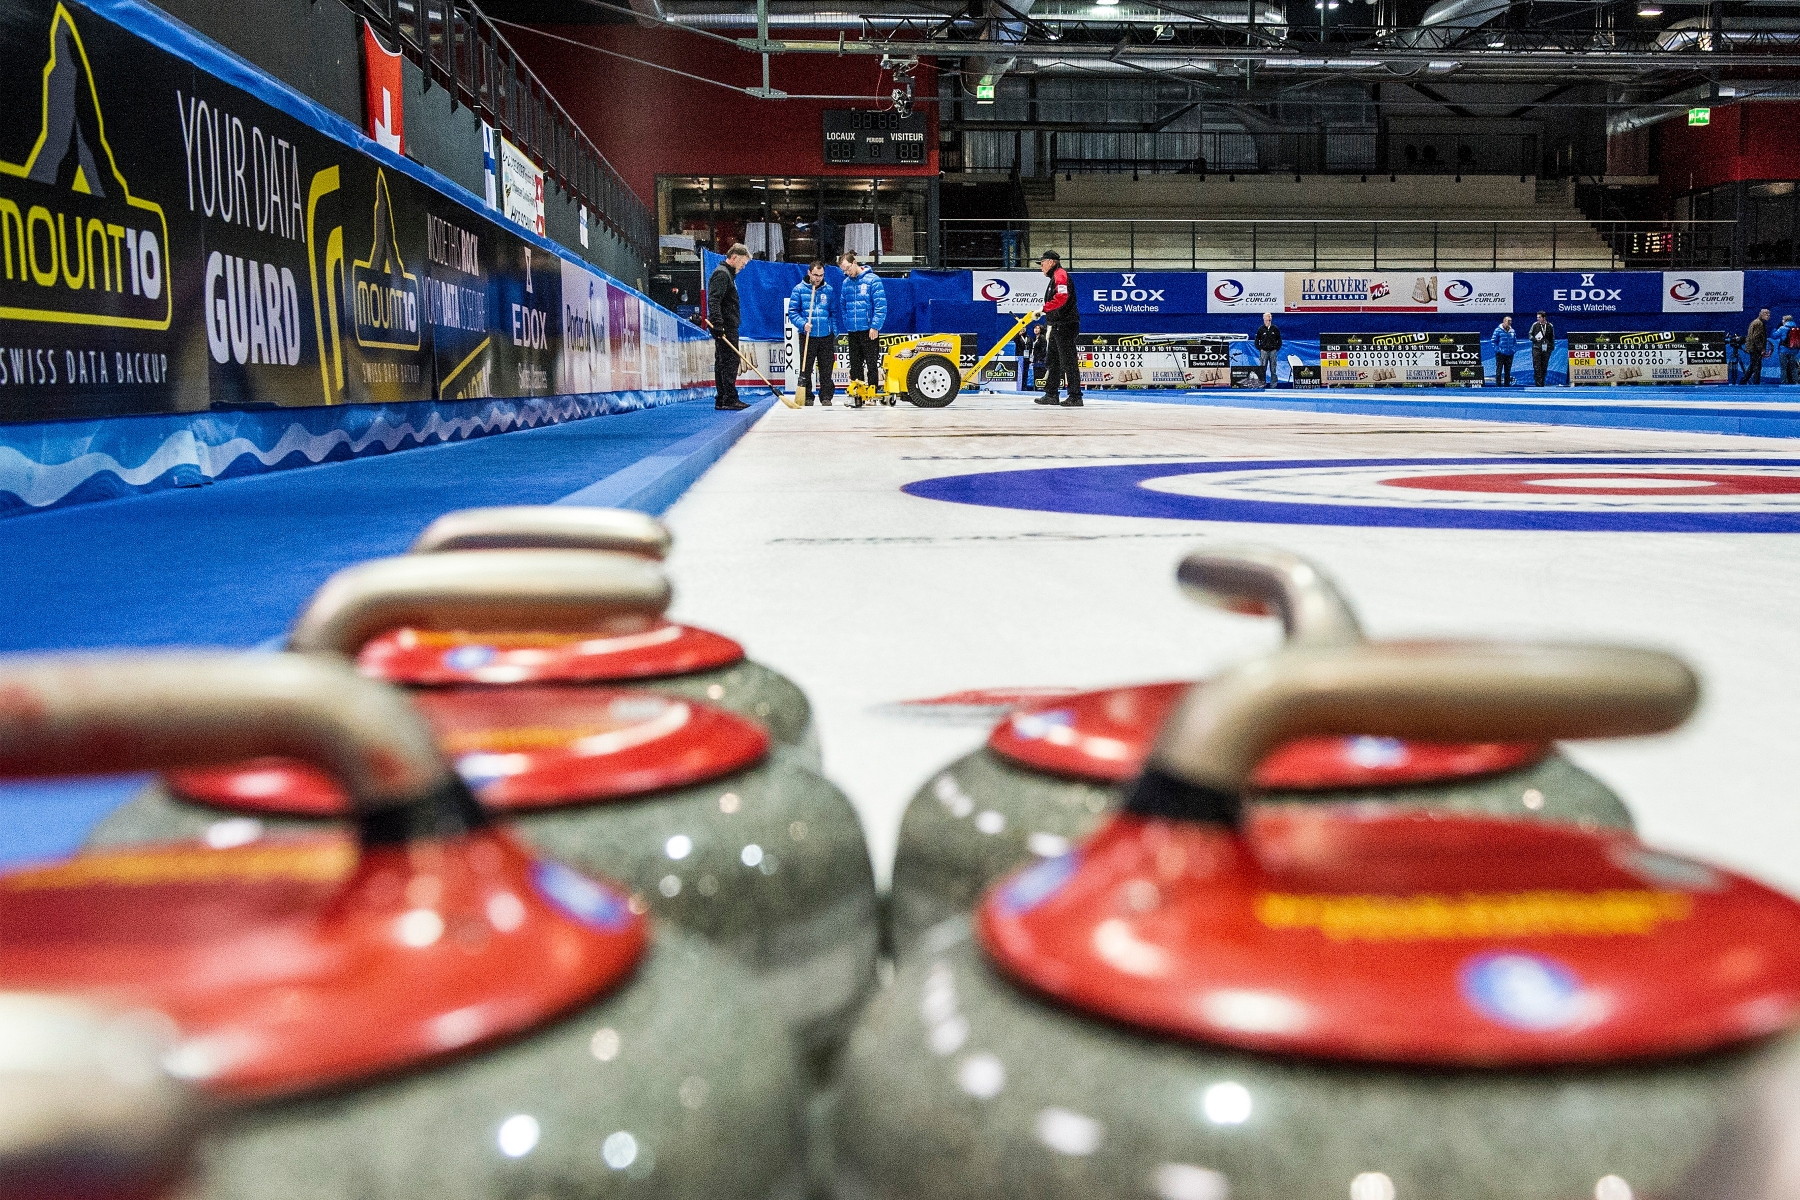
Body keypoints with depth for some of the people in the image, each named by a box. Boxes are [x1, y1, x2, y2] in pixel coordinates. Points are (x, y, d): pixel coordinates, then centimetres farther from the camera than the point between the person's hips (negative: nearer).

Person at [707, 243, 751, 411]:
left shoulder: (728, 274, 23)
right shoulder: (722, 274, -11)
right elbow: (713, 301, -21)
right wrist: (718, 324, -29)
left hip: (729, 328, 10)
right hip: (725, 328, -10)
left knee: (722, 363, 9)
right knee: (729, 362, -11)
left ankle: (721, 399, 11)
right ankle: (729, 399, -12)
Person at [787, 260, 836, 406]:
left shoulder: (829, 290, 7)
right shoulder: (799, 289, 0)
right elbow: (792, 311, 0)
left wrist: (835, 332, 3)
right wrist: (803, 324, -16)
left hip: (826, 336, 2)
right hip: (807, 337, -2)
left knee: (826, 369, 5)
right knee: (806, 369, 2)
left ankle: (826, 396, 13)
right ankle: (807, 397, 10)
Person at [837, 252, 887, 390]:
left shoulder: (872, 279, -10)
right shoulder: (846, 282, 7)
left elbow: (881, 305, -13)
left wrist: (875, 326, -16)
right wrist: (846, 324, 6)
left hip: (869, 331, -6)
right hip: (852, 331, 6)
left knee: (872, 364, 1)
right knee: (855, 364, 12)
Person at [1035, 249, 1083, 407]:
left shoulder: (1060, 275, -10)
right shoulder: (1054, 278, 23)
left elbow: (1061, 298, -26)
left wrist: (1043, 308, -25)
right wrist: (1050, 325, 24)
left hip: (1066, 326, -11)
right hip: (1058, 326, 11)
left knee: (1068, 361, -11)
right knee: (1052, 360, 14)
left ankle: (1075, 397, -11)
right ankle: (1051, 394, 20)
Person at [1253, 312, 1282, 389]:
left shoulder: (1275, 329, 3)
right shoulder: (1261, 329, 1)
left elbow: (1279, 340, 11)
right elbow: (1256, 340, 9)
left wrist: (1277, 348, 3)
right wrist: (1260, 348, 1)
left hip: (1273, 351, 0)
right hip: (1264, 351, 0)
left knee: (1273, 368, 2)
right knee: (1263, 368, -1)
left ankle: (1273, 383, 6)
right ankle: (1263, 382, 5)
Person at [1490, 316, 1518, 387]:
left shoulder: (1512, 331, 11)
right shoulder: (1498, 330, -5)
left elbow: (1515, 341, 18)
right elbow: (1494, 341, -5)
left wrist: (1514, 349, 4)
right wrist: (1497, 350, -12)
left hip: (1510, 354, 5)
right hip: (1500, 354, -5)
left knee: (1508, 370, 9)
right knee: (1499, 370, -4)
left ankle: (1507, 384, 16)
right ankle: (1498, 385, -1)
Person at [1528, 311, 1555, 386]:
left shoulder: (1550, 326, 6)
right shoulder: (1535, 325, 1)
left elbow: (1552, 337, 15)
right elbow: (1529, 334, 8)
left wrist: (1552, 346, 7)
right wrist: (1534, 339, -11)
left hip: (1546, 349, 2)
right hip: (1536, 348, -2)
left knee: (1544, 366, 6)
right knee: (1537, 366, -9)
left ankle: (1542, 382, 14)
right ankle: (1538, 383, -9)